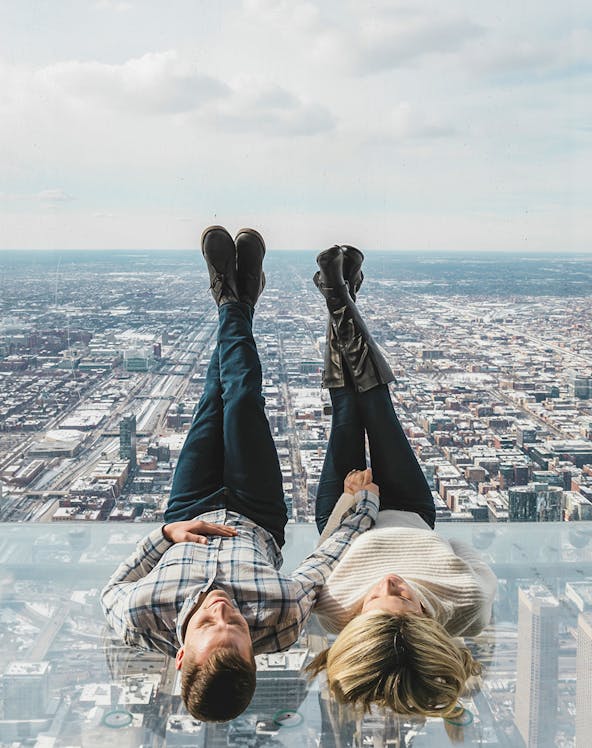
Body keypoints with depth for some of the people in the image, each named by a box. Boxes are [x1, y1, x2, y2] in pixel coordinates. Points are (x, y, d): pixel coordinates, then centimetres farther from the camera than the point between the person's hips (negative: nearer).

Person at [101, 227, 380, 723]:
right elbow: (331, 556, -25)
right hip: (257, 524, 0)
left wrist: (166, 533, -27)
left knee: (214, 404, 10)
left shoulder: (141, 623, -44)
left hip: (186, 520, 1)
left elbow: (112, 591, -18)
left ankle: (231, 302, 38)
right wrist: (367, 499, -10)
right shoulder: (281, 619, -45)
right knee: (243, 400, 3)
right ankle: (239, 304, 35)